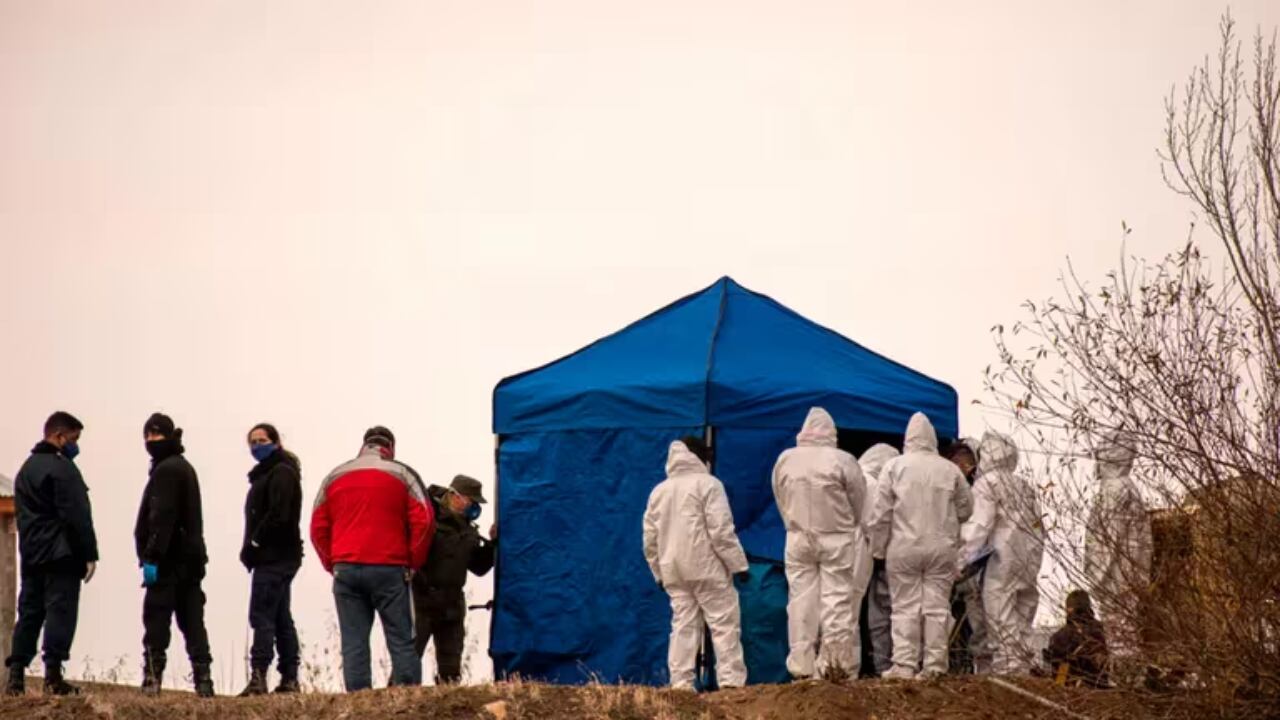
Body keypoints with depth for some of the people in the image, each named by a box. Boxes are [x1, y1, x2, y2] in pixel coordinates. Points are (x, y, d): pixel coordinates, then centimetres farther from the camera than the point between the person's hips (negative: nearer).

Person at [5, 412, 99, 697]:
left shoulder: (26, 469, 18)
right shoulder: (62, 468, -11)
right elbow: (78, 516, -16)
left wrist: (29, 548, 17)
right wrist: (89, 553, -13)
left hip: (32, 554, 8)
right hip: (61, 554, -8)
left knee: (29, 612, 8)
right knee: (60, 612, -8)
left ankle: (16, 675, 3)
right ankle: (53, 676, -15)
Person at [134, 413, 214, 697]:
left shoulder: (166, 470, -10)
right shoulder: (184, 468, 21)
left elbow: (162, 517, -19)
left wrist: (151, 557, -21)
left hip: (169, 560, -9)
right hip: (191, 557, 9)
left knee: (156, 620, -8)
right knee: (192, 620, 6)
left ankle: (153, 677, -12)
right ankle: (203, 679, 3)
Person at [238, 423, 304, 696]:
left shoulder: (281, 473, -10)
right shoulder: (267, 473, 21)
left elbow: (279, 516, -21)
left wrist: (252, 545, -17)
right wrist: (251, 549, 10)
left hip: (274, 557, -11)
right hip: (278, 558, 11)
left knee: (262, 616, -13)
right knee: (281, 618, 11)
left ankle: (258, 678, -18)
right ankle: (290, 678, 13)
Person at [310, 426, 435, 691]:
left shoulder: (334, 477, 13)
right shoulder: (401, 475, 4)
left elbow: (318, 528, 11)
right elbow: (424, 520, -4)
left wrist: (333, 565, 14)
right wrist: (413, 562, 5)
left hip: (345, 570, 2)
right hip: (389, 570, -2)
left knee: (353, 643, 1)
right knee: (401, 640, 0)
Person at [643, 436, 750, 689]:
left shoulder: (659, 491, 14)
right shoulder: (707, 484, -5)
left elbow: (650, 539, 15)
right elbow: (721, 530, -12)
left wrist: (659, 572, 23)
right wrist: (738, 564, -8)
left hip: (673, 571, 6)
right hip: (706, 568, -6)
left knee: (683, 625, 7)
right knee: (724, 624, -4)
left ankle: (681, 684, 1)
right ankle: (731, 681, -12)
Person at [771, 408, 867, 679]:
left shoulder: (785, 460, -3)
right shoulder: (842, 460, -12)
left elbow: (781, 501, 6)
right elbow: (859, 502, -2)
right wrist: (853, 528, 17)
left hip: (798, 539, 2)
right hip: (837, 539, -2)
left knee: (801, 599, 5)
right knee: (837, 598, 1)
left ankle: (802, 664, 4)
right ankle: (838, 660, -5)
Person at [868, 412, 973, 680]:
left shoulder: (895, 466, -3)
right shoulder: (950, 470, 2)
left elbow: (881, 513, -4)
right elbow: (965, 509, 11)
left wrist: (878, 546, 6)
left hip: (904, 547, -1)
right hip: (942, 547, 1)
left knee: (906, 607, 2)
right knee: (937, 606, 5)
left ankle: (904, 664, -2)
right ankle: (935, 665, 4)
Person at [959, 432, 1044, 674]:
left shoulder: (987, 483, -4)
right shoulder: (1024, 484, 18)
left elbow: (980, 526, -11)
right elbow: (1037, 521, 16)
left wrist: (962, 558, -9)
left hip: (1004, 553, -8)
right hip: (1032, 554, 8)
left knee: (1000, 609, -5)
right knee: (1023, 609, 13)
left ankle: (1008, 663, -11)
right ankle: (1022, 662, 14)